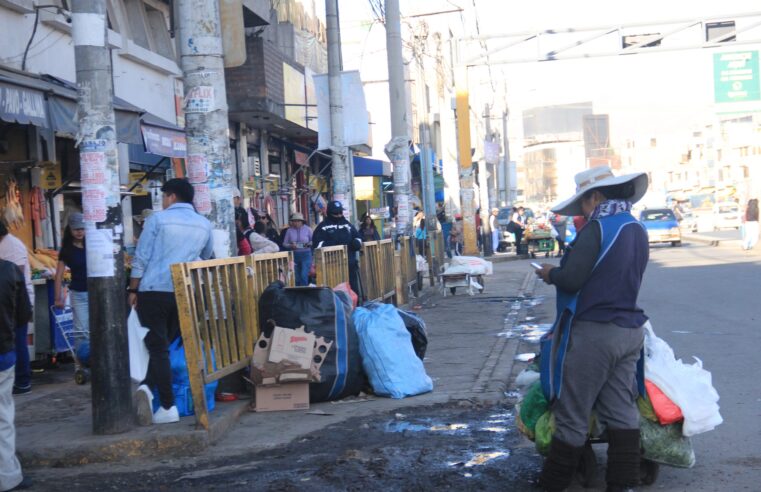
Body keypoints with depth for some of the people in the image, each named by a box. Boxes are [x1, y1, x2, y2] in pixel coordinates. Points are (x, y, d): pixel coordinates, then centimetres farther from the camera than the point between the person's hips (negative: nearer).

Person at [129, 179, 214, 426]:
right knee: (165, 344, 14)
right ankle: (148, 388, -1)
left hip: (153, 290, -3)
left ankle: (168, 407, -7)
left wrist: (133, 290, 6)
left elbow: (141, 258, -2)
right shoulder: (204, 224, 11)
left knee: (158, 347, -1)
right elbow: (206, 257, 27)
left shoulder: (157, 219, 0)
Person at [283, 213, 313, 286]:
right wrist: (291, 246, -12)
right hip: (294, 255, 2)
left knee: (304, 275, -16)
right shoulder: (289, 230, 5)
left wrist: (309, 244, -14)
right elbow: (284, 243, 7)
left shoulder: (307, 229, 2)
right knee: (296, 277, 6)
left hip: (306, 254, -2)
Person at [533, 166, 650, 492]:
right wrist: (563, 270, 18)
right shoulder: (637, 230, 11)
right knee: (621, 412, 10)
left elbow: (571, 280, -19)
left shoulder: (597, 228, -14)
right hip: (629, 330, 8)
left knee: (572, 415, 0)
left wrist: (550, 274, 1)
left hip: (593, 332, -8)